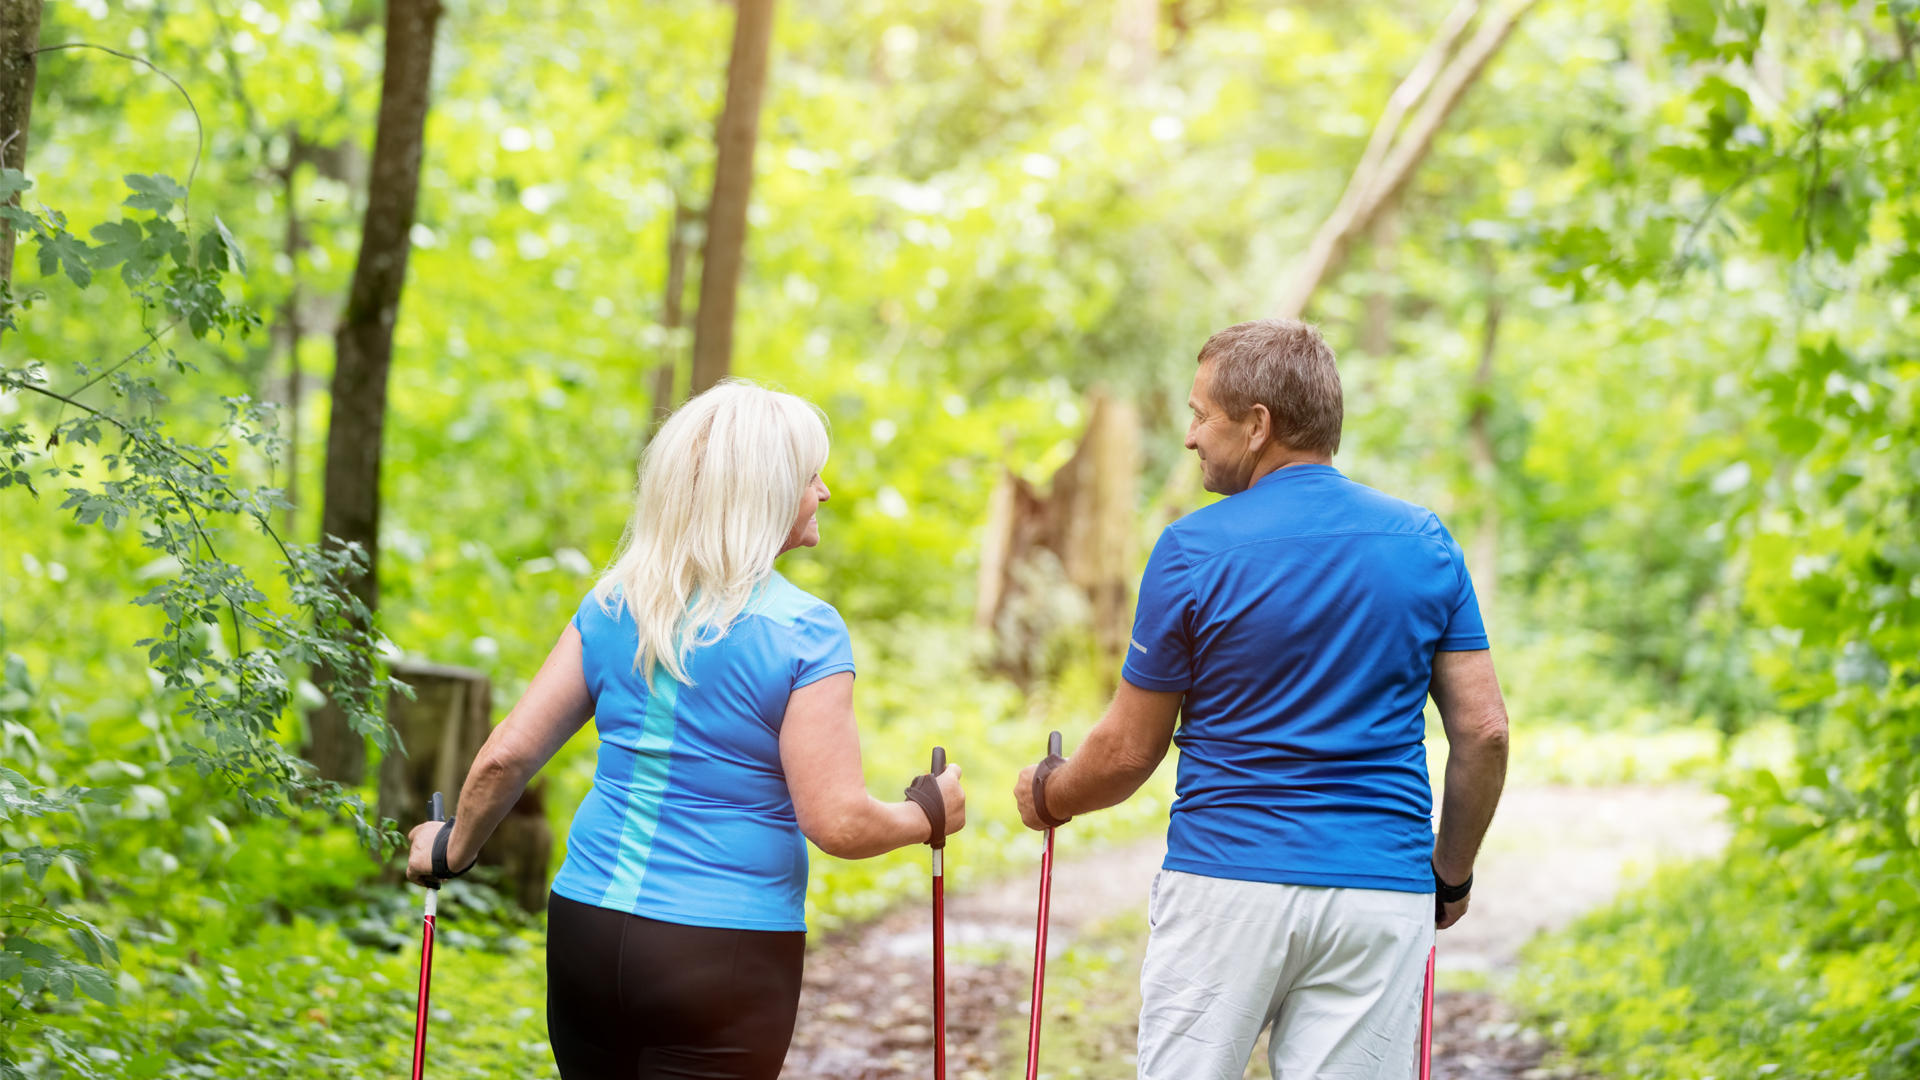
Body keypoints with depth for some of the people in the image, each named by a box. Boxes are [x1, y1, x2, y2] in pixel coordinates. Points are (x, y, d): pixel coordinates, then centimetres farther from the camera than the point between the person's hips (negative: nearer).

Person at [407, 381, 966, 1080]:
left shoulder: (613, 604, 5)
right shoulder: (804, 633, -11)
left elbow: (506, 756, 5)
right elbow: (838, 824, -13)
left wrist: (453, 850, 22)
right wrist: (929, 813, 5)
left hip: (585, 925, 5)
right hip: (725, 962, -5)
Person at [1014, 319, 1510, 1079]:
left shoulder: (1193, 550, -5)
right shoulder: (1424, 542, 4)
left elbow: (1129, 749, 1)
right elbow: (1484, 731, 3)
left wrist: (1047, 799, 21)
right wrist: (1452, 874, 16)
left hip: (1227, 884, -2)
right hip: (1382, 892, 3)